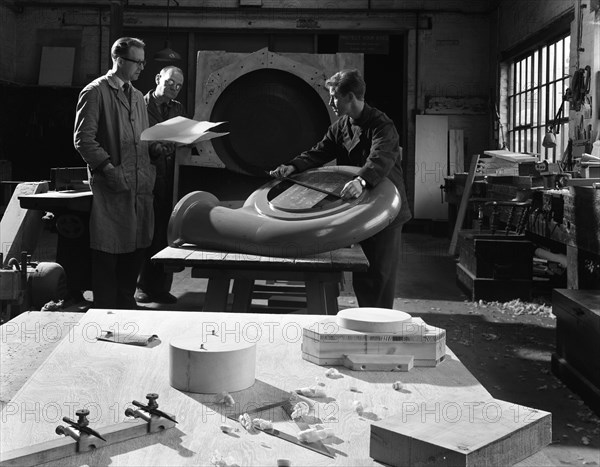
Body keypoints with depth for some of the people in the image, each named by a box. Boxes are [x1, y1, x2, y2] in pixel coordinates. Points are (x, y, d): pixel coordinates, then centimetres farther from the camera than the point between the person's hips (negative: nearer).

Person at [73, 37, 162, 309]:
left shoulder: (137, 96, 20)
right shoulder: (96, 92, -5)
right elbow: (83, 138, -11)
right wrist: (108, 168, -18)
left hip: (140, 185, 7)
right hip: (111, 186, -7)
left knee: (136, 247, 12)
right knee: (109, 252, -2)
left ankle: (126, 303, 26)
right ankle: (106, 310, 8)